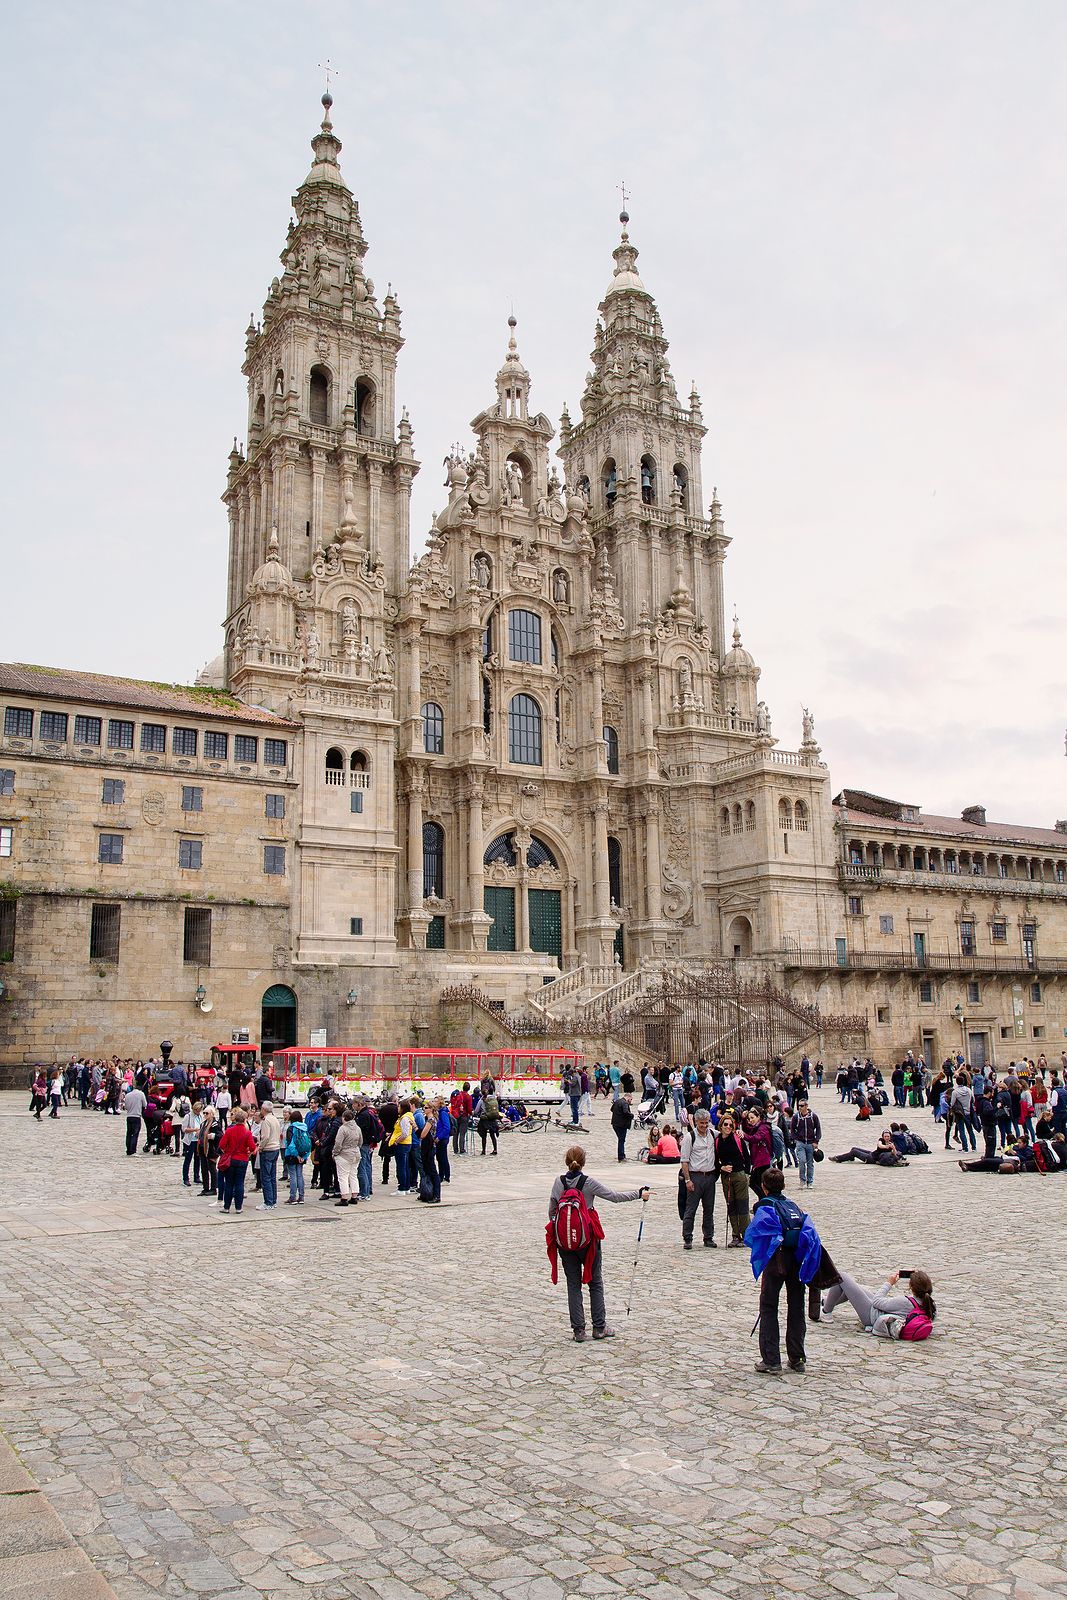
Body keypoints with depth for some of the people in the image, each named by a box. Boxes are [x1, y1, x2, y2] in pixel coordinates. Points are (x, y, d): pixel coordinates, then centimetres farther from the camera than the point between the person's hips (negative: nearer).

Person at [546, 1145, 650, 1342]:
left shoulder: (558, 1182, -3)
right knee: (595, 1282, 14)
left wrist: (555, 1231, 18)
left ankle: (578, 1329, 11)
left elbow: (551, 1211, 4)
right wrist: (639, 1194, 4)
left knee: (573, 1284, 11)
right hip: (588, 1240, -2)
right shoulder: (589, 1183, -13)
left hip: (564, 1242, 2)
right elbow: (615, 1197, -8)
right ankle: (599, 1327, 19)